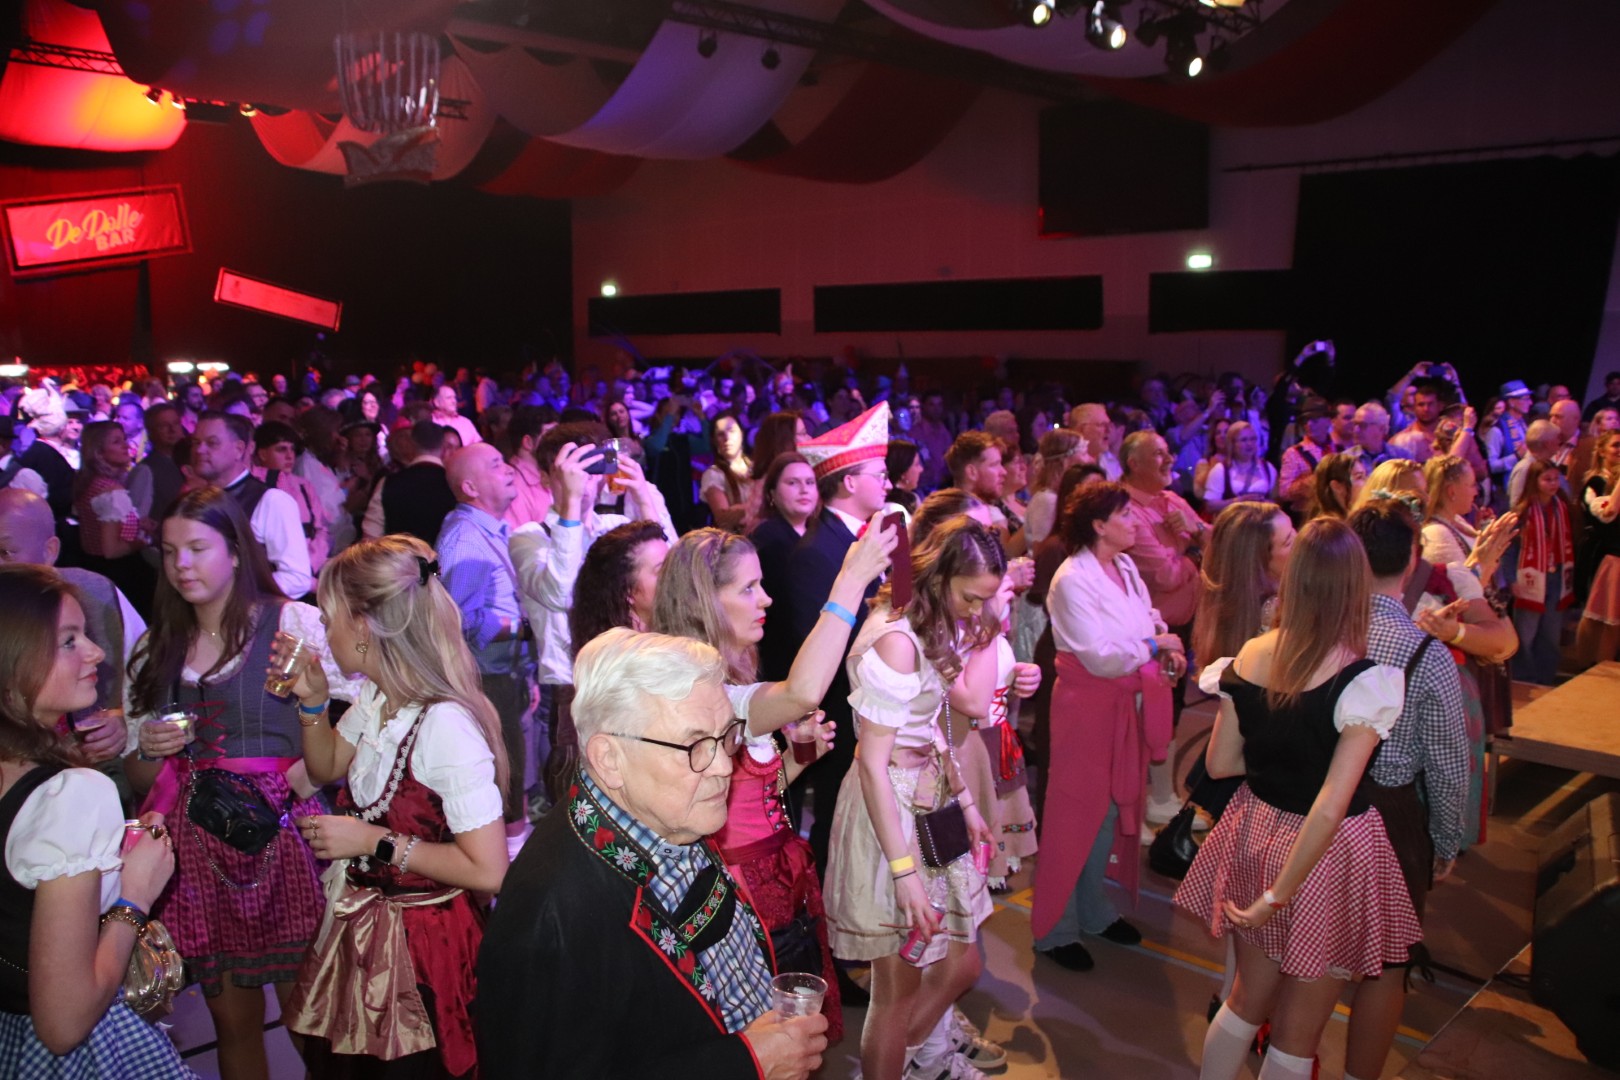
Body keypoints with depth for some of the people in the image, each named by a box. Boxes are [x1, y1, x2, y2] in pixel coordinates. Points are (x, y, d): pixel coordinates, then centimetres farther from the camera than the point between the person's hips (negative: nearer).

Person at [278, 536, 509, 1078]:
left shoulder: (444, 725, -29)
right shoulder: (373, 697, -2)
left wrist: (374, 841, -23)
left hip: (420, 943, -8)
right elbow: (326, 768, 18)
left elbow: (489, 871, -29)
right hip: (360, 926, 8)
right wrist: (313, 701, 0)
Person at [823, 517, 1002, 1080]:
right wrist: (904, 873, -22)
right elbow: (873, 764, -23)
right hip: (891, 813, -9)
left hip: (931, 805, 9)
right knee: (899, 991, 7)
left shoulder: (934, 628, 5)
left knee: (961, 963, 20)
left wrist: (965, 799, 7)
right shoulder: (896, 642, -25)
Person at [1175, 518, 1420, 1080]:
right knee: (1297, 1032, 16)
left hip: (1254, 834, 5)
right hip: (1325, 853, -5)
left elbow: (1220, 762, 1)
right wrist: (1280, 894, -20)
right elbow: (1331, 806, -26)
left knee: (1248, 997, 26)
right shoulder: (1369, 680, -22)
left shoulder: (1249, 657, -7)